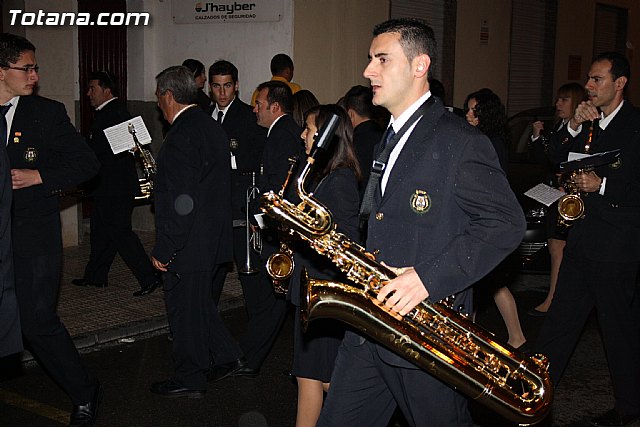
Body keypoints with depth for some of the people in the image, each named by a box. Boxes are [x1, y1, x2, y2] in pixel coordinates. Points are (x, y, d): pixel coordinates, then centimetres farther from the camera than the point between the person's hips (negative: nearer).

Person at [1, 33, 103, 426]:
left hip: (33, 235, -3)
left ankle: (85, 394, 14)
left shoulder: (48, 113, 2)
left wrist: (40, 177, -10)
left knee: (36, 320, -4)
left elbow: (88, 162, 2)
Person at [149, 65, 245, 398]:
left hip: (187, 245, -10)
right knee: (199, 303, 22)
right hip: (212, 240, 10)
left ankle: (188, 380, 18)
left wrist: (163, 249, -20)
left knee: (185, 308, 4)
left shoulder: (182, 135, -21)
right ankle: (230, 357, 29)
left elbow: (180, 202, -24)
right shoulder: (212, 127, 11)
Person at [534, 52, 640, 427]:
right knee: (561, 316, 14)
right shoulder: (588, 123, 11)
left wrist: (603, 185, -22)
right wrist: (574, 127, -5)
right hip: (582, 237, 7)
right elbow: (556, 163, 7)